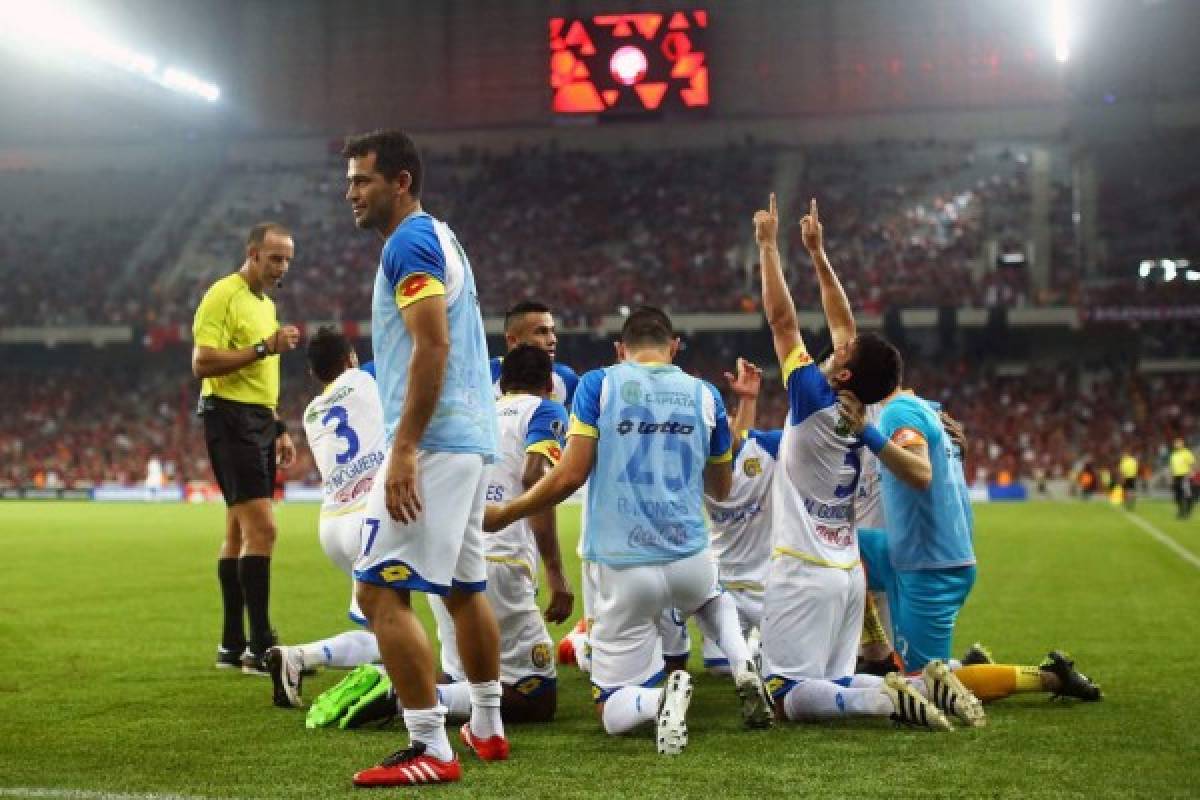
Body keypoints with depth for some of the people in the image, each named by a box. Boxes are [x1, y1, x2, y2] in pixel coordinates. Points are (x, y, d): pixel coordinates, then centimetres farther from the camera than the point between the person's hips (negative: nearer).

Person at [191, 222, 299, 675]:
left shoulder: (266, 304, 20)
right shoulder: (223, 295, -9)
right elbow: (202, 363, -18)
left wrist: (279, 429, 23)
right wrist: (265, 347, -22)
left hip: (259, 422, 10)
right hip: (230, 420, -10)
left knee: (239, 531, 10)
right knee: (262, 527, -16)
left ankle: (232, 646, 14)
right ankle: (260, 648, -14)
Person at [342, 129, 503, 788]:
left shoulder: (410, 243, -10)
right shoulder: (442, 240, 20)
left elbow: (432, 348, -20)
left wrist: (403, 448, -23)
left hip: (433, 441, -11)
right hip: (474, 437, 11)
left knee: (380, 590, -10)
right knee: (464, 588, 19)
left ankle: (431, 748, -10)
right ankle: (486, 728, 30)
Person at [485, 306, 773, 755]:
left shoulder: (598, 385, -1)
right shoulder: (704, 395, 8)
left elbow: (571, 475, -8)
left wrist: (504, 514, 5)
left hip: (622, 569, -2)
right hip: (690, 559, 3)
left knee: (613, 711, 11)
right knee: (713, 599, 40)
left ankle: (659, 700, -24)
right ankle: (744, 667, 9)